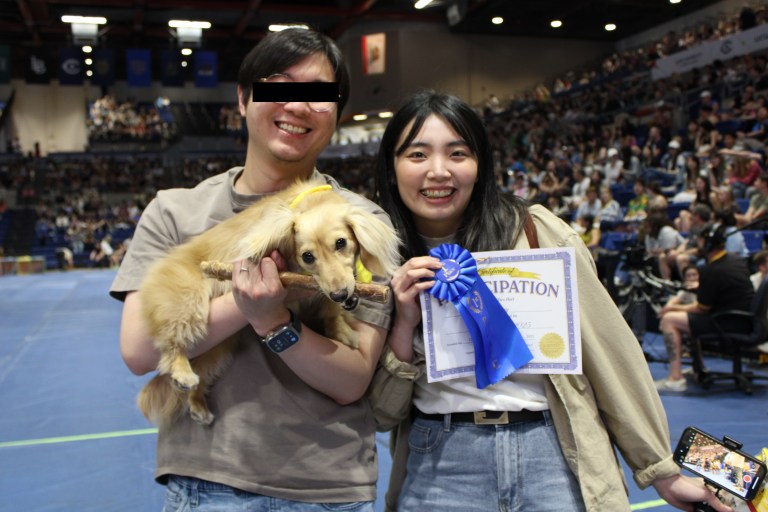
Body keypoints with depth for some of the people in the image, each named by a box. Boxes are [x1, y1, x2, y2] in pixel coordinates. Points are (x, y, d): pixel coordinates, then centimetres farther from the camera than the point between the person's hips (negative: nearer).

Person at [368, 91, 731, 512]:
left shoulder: (536, 231, -6)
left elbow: (607, 348, -1)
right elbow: (384, 413, 1)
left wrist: (661, 471, 2)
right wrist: (404, 326, -14)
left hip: (556, 459, -1)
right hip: (439, 467, 1)